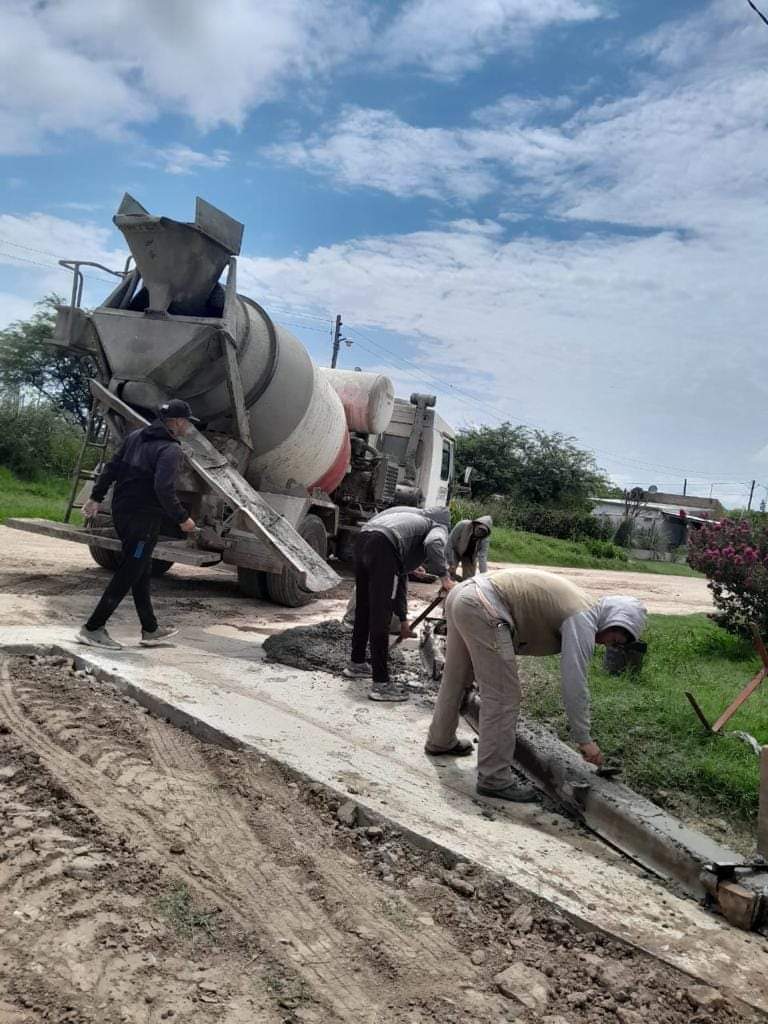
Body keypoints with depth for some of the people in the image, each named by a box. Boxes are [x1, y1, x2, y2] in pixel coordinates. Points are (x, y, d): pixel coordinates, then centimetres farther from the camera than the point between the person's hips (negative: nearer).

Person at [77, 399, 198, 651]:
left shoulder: (136, 436, 11)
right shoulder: (171, 449, -15)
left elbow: (111, 468, 13)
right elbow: (164, 489, -25)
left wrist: (96, 497, 19)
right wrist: (182, 519, -16)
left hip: (121, 512, 9)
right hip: (144, 519, -9)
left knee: (142, 573, 16)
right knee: (127, 575, 0)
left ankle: (150, 629, 25)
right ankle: (93, 628, 4)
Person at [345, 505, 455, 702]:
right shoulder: (439, 527, 18)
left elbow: (401, 577, 41)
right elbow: (433, 544, -12)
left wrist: (403, 618, 44)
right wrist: (445, 577, -6)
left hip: (363, 540, 8)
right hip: (383, 548, -8)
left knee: (363, 610, 24)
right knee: (380, 618, -3)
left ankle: (356, 663, 41)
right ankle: (381, 684, 4)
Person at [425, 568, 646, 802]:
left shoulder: (578, 604, 22)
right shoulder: (584, 619, -6)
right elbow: (574, 684, -10)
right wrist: (584, 740, -2)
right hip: (483, 607, -11)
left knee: (455, 680, 27)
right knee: (502, 698, -3)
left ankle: (440, 741, 46)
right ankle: (494, 780, 4)